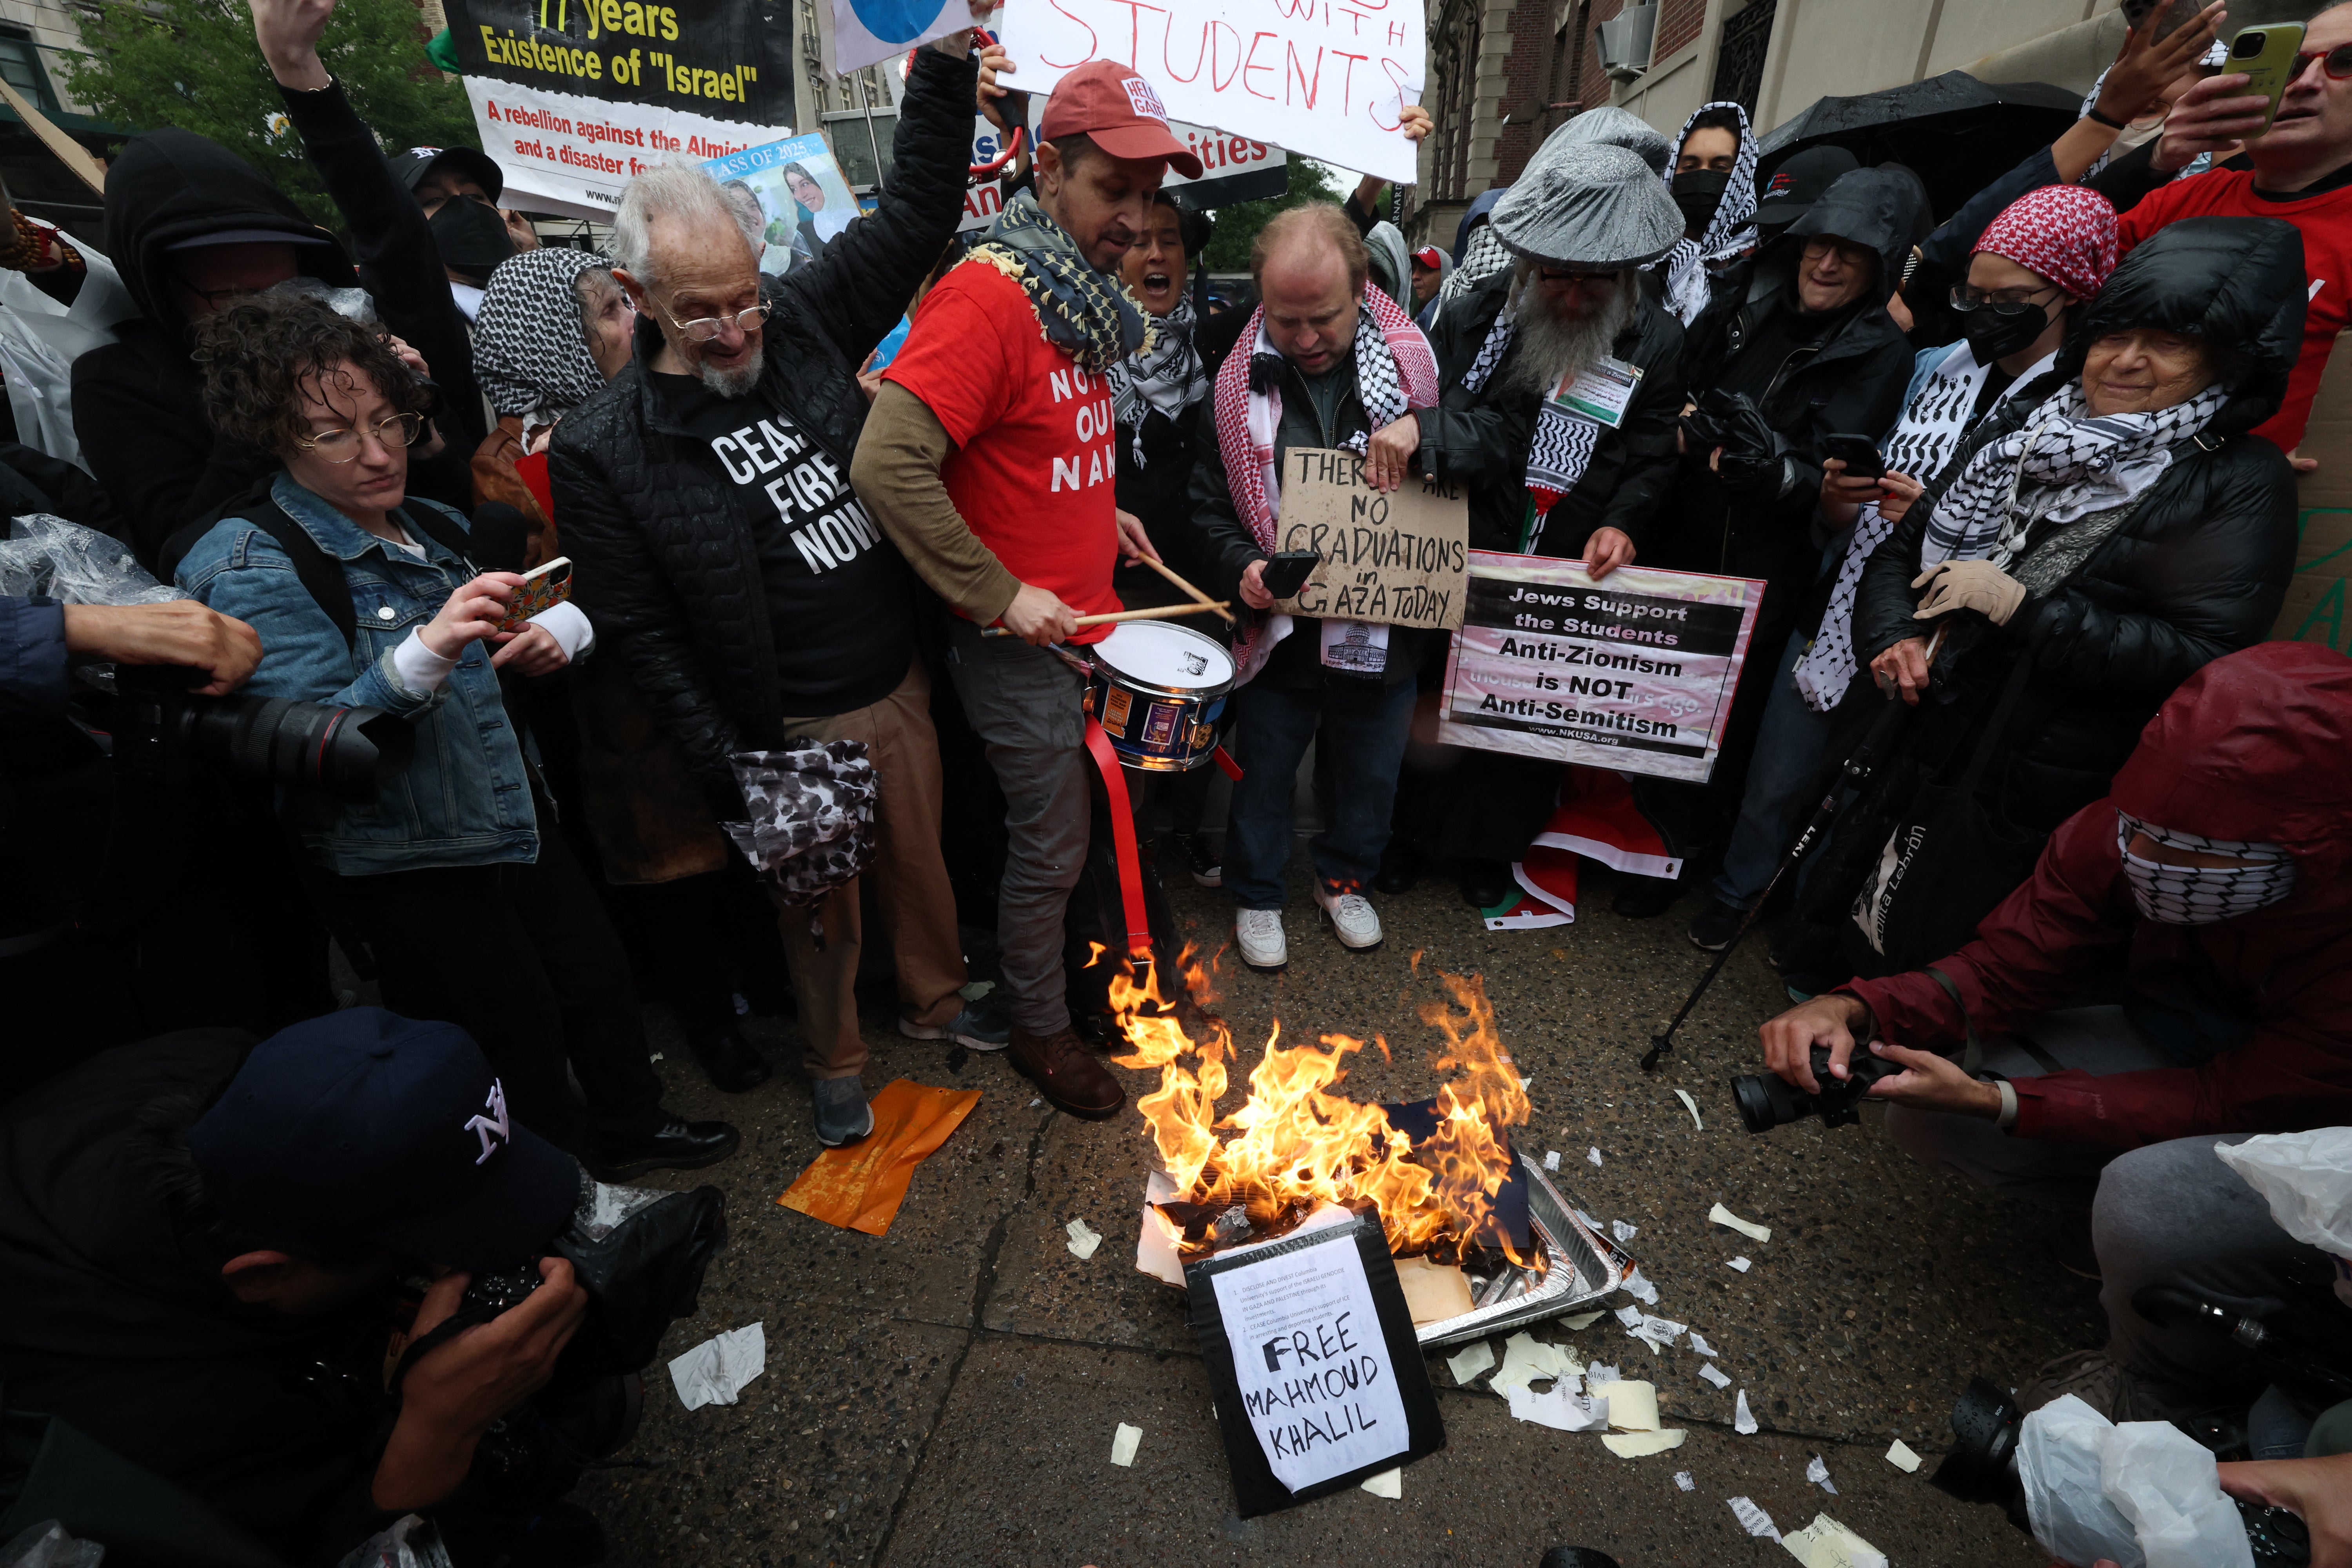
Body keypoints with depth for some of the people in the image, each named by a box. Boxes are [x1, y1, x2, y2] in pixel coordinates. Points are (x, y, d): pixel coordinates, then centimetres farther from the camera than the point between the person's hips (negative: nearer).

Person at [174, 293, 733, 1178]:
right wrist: (424, 654, -38)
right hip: (403, 868, -7)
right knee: (520, 1039, 6)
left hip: (513, 823, 7)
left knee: (599, 977, 19)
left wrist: (557, 631, -7)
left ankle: (631, 1127, 44)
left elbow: (567, 601, 17)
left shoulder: (429, 527, 5)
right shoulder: (258, 565, -15)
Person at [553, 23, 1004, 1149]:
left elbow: (916, 214, 2)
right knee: (818, 905, 15)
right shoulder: (602, 448, -12)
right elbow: (645, 638, -10)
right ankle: (834, 1061, 42)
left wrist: (945, 63, -8)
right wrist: (730, 772, -13)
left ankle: (934, 1001, 49)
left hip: (902, 685, 4)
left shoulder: (800, 325, -2)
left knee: (921, 859, 22)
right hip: (790, 733, -4)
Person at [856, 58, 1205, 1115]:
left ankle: (1077, 967, 44)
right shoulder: (988, 294, -20)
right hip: (1021, 638, -8)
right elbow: (888, 466, -28)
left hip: (1086, 617, 8)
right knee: (1050, 848, 5)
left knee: (1081, 817, 21)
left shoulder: (1084, 292, 9)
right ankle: (1038, 1028, 28)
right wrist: (1001, 595, -24)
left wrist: (1101, 510, 11)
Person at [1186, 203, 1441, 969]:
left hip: (1386, 627, 1)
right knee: (1264, 776, 15)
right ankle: (1255, 896, 40)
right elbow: (1209, 503, 0)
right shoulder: (1239, 383, -6)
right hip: (1279, 630, -1)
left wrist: (1427, 428, -25)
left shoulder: (1413, 360, -6)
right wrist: (1239, 564, -19)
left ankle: (1345, 879, 47)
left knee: (1370, 774, 20)